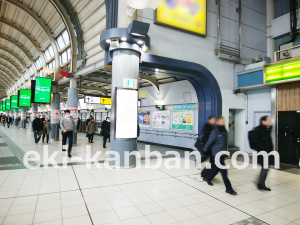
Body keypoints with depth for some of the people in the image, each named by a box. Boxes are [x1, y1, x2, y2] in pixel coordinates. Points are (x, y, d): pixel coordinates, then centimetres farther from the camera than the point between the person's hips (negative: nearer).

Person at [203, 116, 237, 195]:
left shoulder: (225, 131, 5)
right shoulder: (215, 132, -17)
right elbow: (209, 142, -8)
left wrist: (225, 152, 17)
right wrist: (205, 150, 2)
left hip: (223, 154, 8)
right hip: (217, 155, -7)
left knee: (217, 168, 20)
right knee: (223, 171, -4)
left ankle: (208, 178, 41)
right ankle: (228, 188, 5)